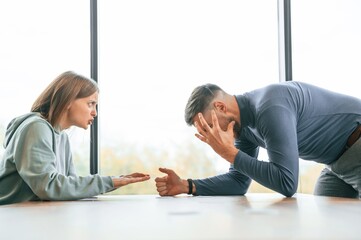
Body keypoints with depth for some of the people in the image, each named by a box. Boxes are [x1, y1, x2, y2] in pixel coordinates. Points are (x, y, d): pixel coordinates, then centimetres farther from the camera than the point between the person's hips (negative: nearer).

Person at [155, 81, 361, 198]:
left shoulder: (270, 109, -32)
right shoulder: (243, 121, -1)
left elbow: (286, 183, -35)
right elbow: (239, 181, 4)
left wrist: (230, 153, -30)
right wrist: (186, 185, -9)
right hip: (337, 159, 8)